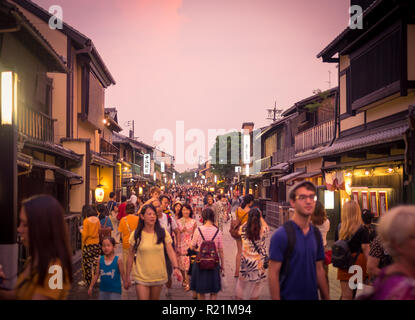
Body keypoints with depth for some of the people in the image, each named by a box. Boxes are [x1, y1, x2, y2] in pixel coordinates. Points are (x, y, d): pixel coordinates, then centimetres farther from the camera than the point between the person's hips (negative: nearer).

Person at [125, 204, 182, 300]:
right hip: (141, 277, -2)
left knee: (155, 298, 16)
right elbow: (131, 256, 0)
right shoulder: (136, 235, -4)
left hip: (159, 276, 2)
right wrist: (127, 278, 2)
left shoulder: (163, 233, -2)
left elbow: (170, 251, -6)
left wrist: (176, 267, -23)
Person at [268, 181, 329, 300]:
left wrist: (326, 297, 8)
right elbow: (273, 274, -15)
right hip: (288, 296, -6)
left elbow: (319, 270, 10)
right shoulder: (281, 235, -15)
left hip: (312, 295, 6)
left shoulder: (316, 234, 4)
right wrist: (276, 298, -19)